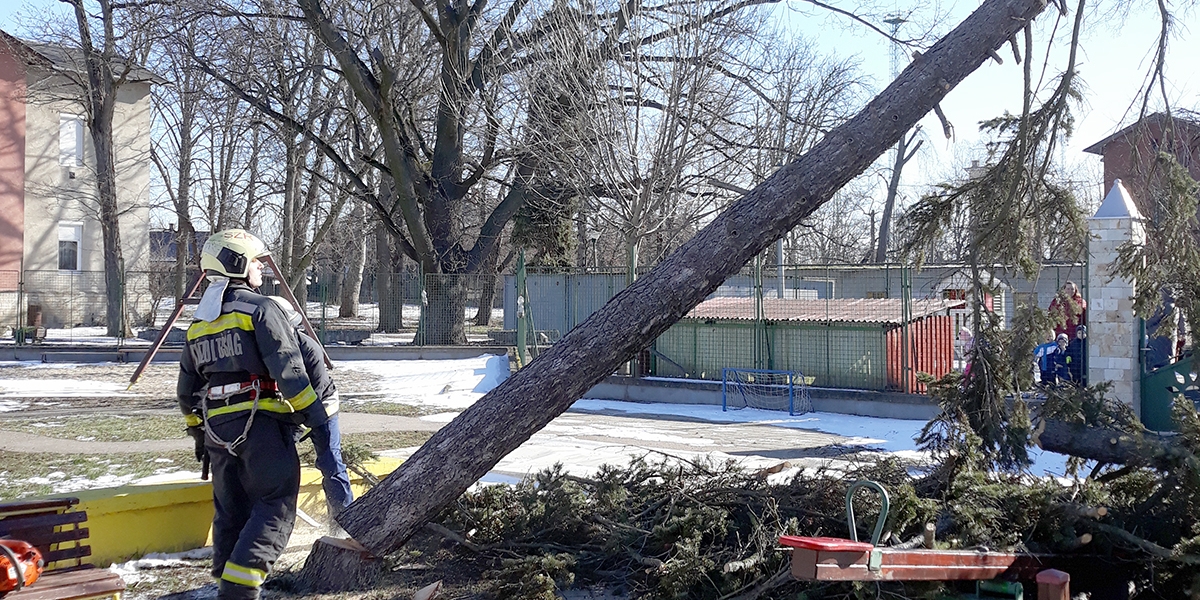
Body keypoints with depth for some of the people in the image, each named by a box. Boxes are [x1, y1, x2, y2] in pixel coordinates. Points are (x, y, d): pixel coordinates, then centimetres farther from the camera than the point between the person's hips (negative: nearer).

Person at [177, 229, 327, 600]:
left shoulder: (198, 325, 17)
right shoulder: (260, 309, -7)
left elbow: (187, 391, 23)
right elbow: (288, 369, -15)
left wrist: (198, 434, 32)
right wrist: (312, 413, -10)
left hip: (218, 429, 7)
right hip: (262, 422, -7)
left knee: (230, 511, 15)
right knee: (275, 505, -5)